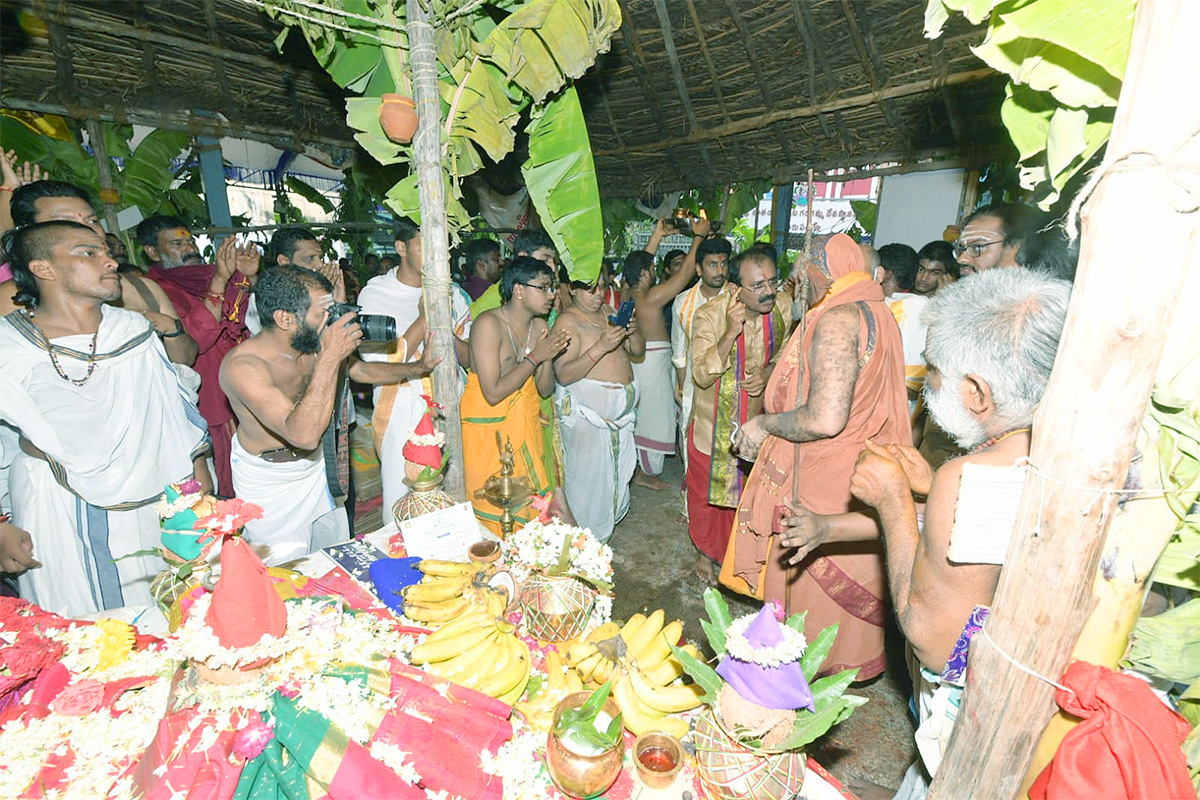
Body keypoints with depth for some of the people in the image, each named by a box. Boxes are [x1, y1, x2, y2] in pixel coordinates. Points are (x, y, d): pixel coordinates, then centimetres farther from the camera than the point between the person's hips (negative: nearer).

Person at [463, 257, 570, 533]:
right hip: (489, 425, -6)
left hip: (526, 422, 7)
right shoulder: (488, 324, -19)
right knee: (495, 508, 3)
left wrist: (549, 357, -15)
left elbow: (545, 390, 4)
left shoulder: (539, 326, 2)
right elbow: (493, 393, -25)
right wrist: (535, 356, -21)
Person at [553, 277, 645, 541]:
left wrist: (633, 331, -8)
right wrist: (601, 347, -30)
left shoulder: (609, 311, 11)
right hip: (586, 410, -7)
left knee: (618, 468, 15)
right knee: (588, 472, -1)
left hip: (620, 409, 8)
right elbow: (563, 375, -23)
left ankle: (606, 524, 34)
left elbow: (637, 350, 14)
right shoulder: (567, 321, -12)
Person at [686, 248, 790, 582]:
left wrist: (768, 372, -16)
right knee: (707, 490, 13)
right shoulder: (709, 315, -22)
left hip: (759, 417, 3)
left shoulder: (783, 308, -11)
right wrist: (731, 332, -39)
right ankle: (706, 551, 40)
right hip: (715, 422, -3)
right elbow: (702, 376, -28)